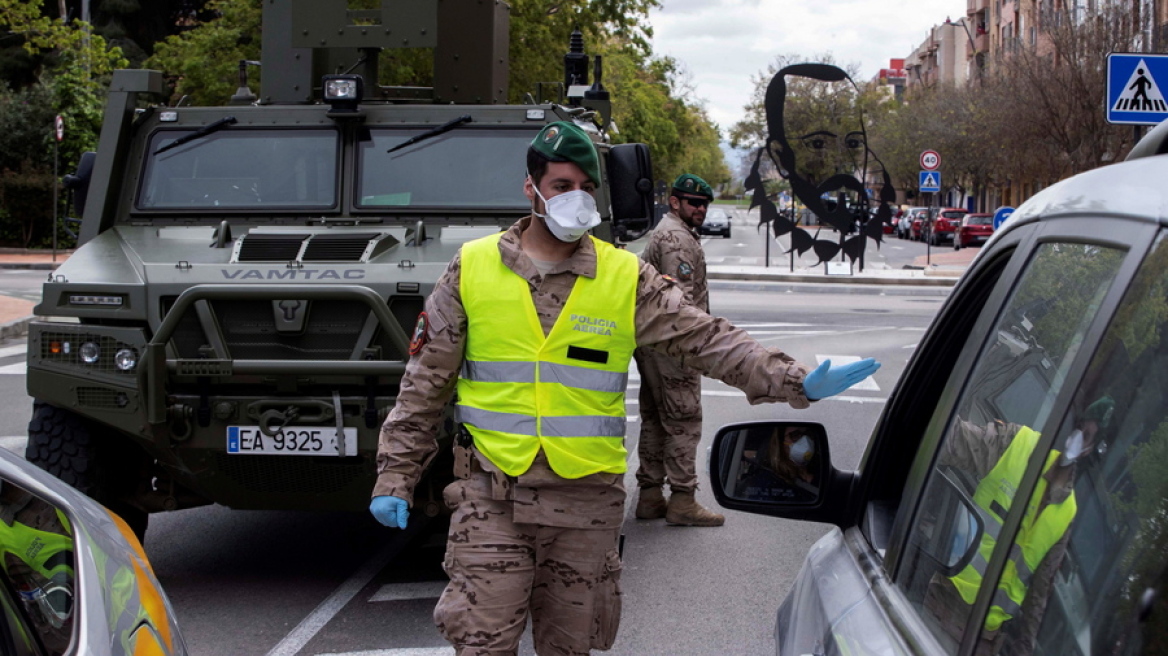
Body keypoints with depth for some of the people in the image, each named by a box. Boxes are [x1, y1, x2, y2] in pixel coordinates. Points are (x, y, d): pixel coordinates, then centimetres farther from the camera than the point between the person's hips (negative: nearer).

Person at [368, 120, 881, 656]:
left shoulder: (626, 279, 2)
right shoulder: (471, 269, 0)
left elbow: (709, 341, -2)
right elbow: (426, 383, 4)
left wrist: (794, 382, -14)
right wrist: (395, 475, 0)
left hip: (587, 500, 1)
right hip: (491, 497, -1)